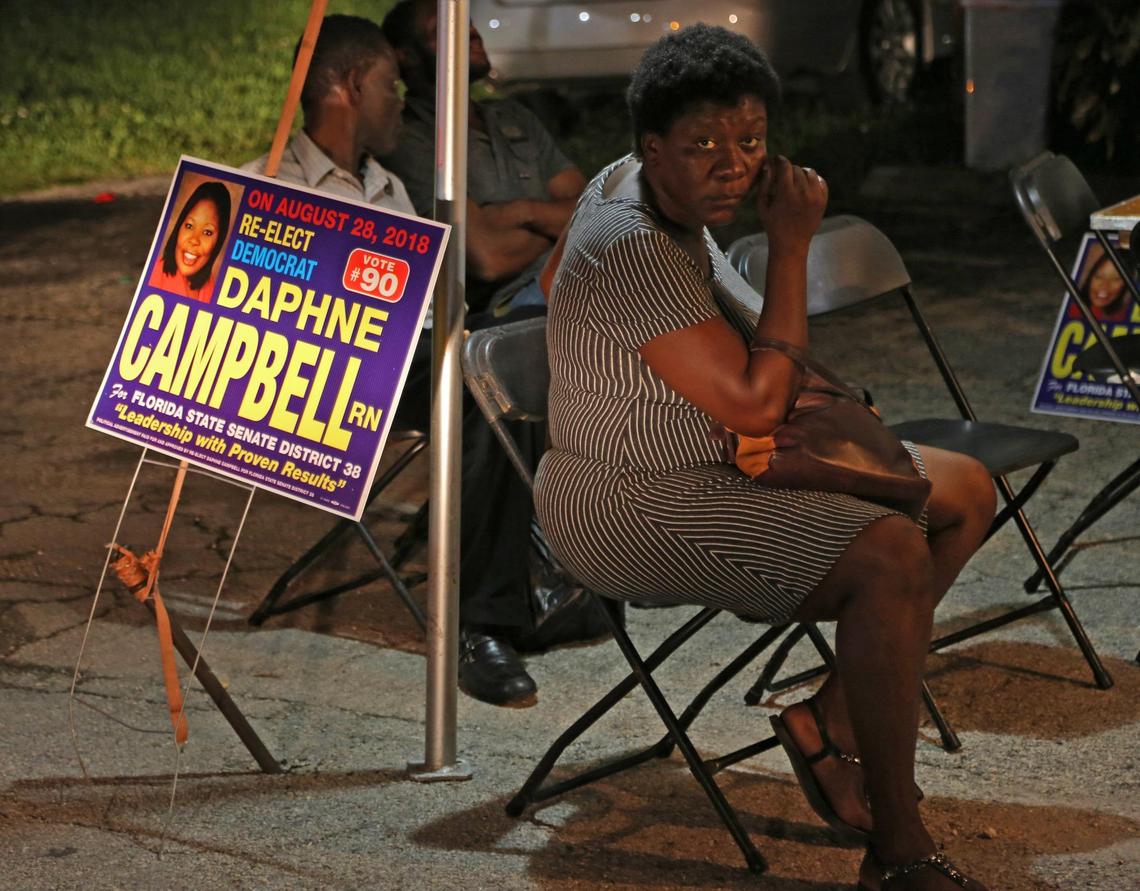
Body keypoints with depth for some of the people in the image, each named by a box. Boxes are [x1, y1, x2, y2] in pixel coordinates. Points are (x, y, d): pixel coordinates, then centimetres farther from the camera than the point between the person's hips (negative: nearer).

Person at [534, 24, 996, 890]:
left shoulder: (655, 194, 4)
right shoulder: (632, 247, -25)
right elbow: (753, 403, -26)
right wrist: (791, 243, -20)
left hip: (724, 463, 10)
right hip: (634, 509, -10)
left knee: (966, 491, 7)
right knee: (894, 554, -29)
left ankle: (834, 720, 7)